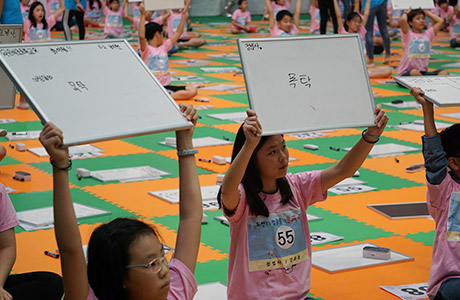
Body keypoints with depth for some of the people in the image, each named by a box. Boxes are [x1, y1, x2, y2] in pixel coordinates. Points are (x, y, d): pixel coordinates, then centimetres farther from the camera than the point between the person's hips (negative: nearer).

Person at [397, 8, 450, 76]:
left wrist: (426, 12, 19)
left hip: (423, 72, 5)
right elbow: (403, 20, -20)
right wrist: (406, 13, 4)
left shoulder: (427, 34, 13)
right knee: (414, 72, -41)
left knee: (444, 72, -20)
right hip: (406, 73, -5)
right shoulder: (408, 34, -2)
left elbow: (441, 21, 9)